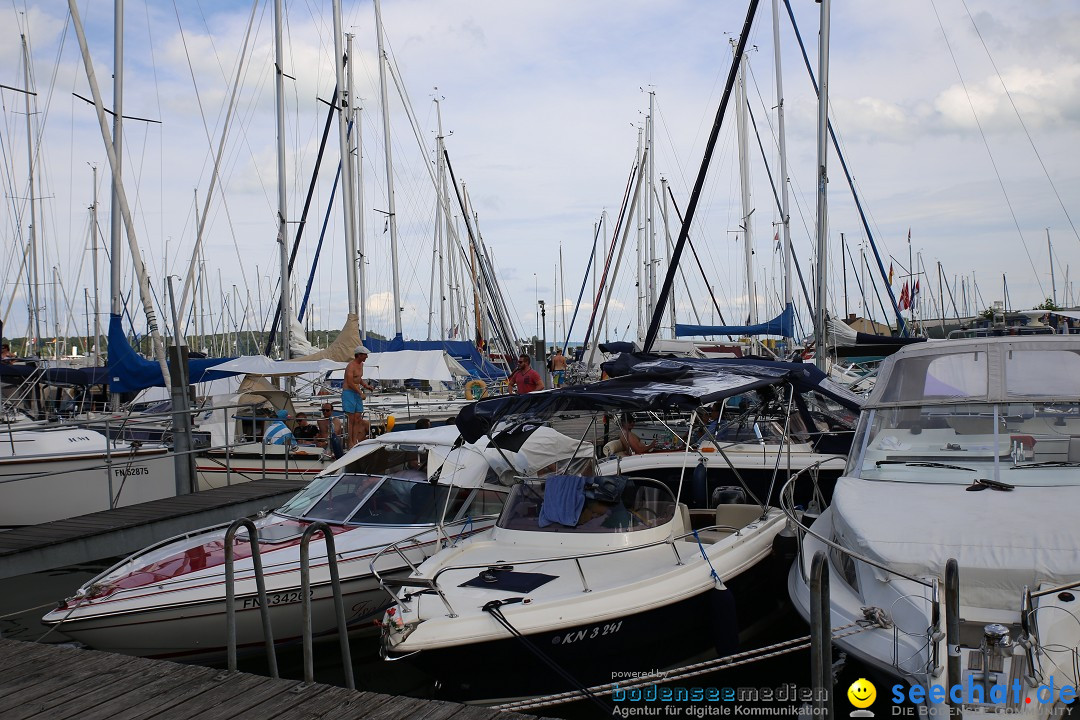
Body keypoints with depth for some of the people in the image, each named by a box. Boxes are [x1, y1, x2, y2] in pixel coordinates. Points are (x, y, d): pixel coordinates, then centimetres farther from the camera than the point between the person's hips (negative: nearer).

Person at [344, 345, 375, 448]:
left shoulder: (361, 365, 15)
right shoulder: (351, 366, -14)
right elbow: (350, 383, -20)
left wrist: (366, 386, 12)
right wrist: (361, 393, -16)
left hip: (357, 394, 9)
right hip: (349, 393, -9)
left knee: (358, 419, 2)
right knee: (351, 419, -8)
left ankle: (355, 441, 3)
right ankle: (350, 443, -5)